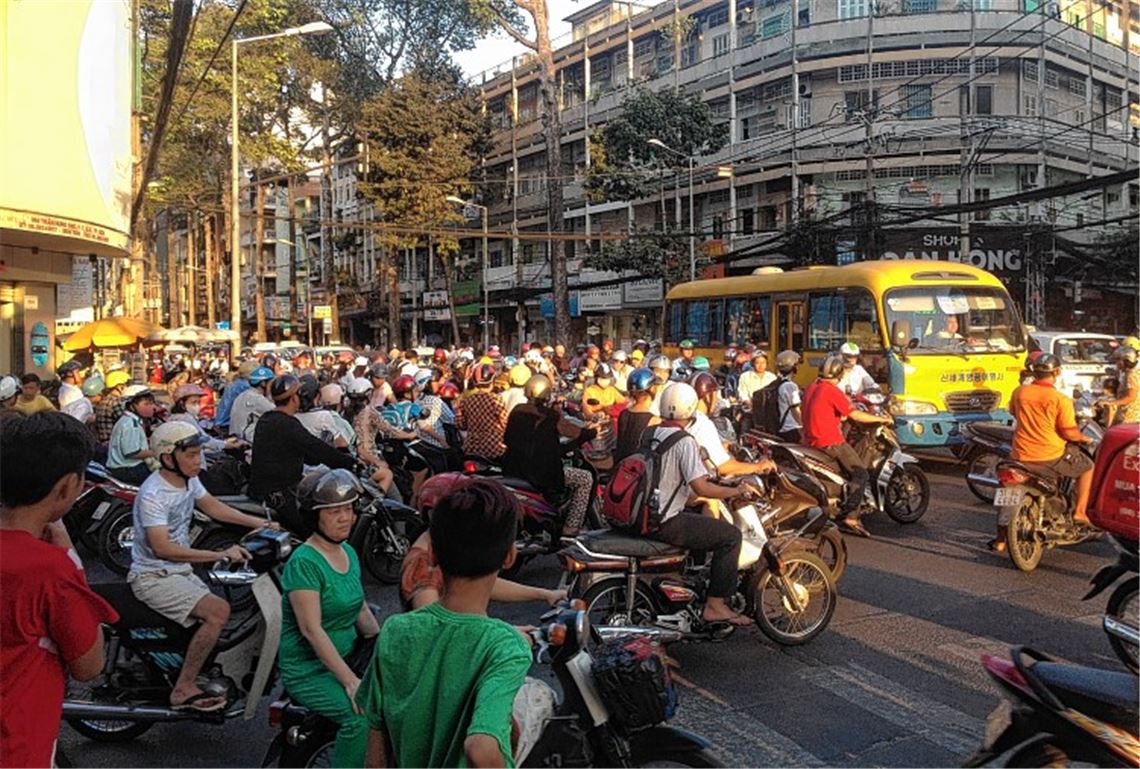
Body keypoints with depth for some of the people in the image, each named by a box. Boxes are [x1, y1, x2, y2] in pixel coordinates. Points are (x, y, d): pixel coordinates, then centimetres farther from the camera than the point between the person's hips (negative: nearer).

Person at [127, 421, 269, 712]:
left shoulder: (188, 479, 3)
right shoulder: (153, 495, -23)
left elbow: (212, 507, 17)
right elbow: (162, 549, -29)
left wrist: (258, 523, 8)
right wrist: (221, 555, -30)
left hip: (181, 571, 9)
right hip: (153, 577, -9)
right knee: (219, 611, -23)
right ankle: (184, 689, -14)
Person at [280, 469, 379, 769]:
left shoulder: (349, 552, 8)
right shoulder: (304, 562, -17)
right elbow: (311, 629, -22)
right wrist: (351, 681, -26)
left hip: (347, 658, 7)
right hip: (308, 669, -7)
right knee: (363, 715, -28)